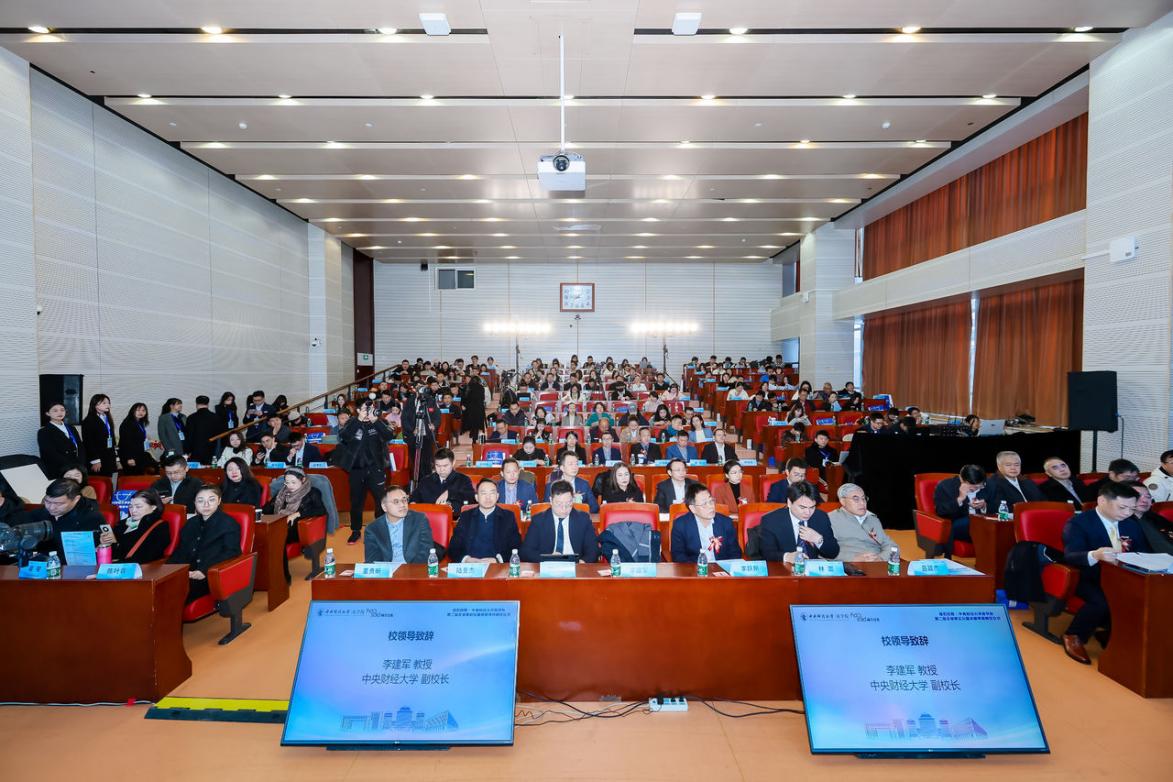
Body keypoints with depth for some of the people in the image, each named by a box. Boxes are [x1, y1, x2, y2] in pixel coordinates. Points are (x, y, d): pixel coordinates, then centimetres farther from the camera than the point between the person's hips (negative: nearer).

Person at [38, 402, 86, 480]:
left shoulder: (71, 428, 16)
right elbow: (52, 454, -10)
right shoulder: (44, 432, -1)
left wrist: (79, 465, -7)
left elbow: (81, 447, 10)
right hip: (57, 472, -4)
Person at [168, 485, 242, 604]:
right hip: (186, 574, 5)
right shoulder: (191, 523, 24)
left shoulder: (229, 523, 3)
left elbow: (231, 552, -7)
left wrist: (205, 570, -20)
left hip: (211, 575, -5)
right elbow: (181, 550, 20)